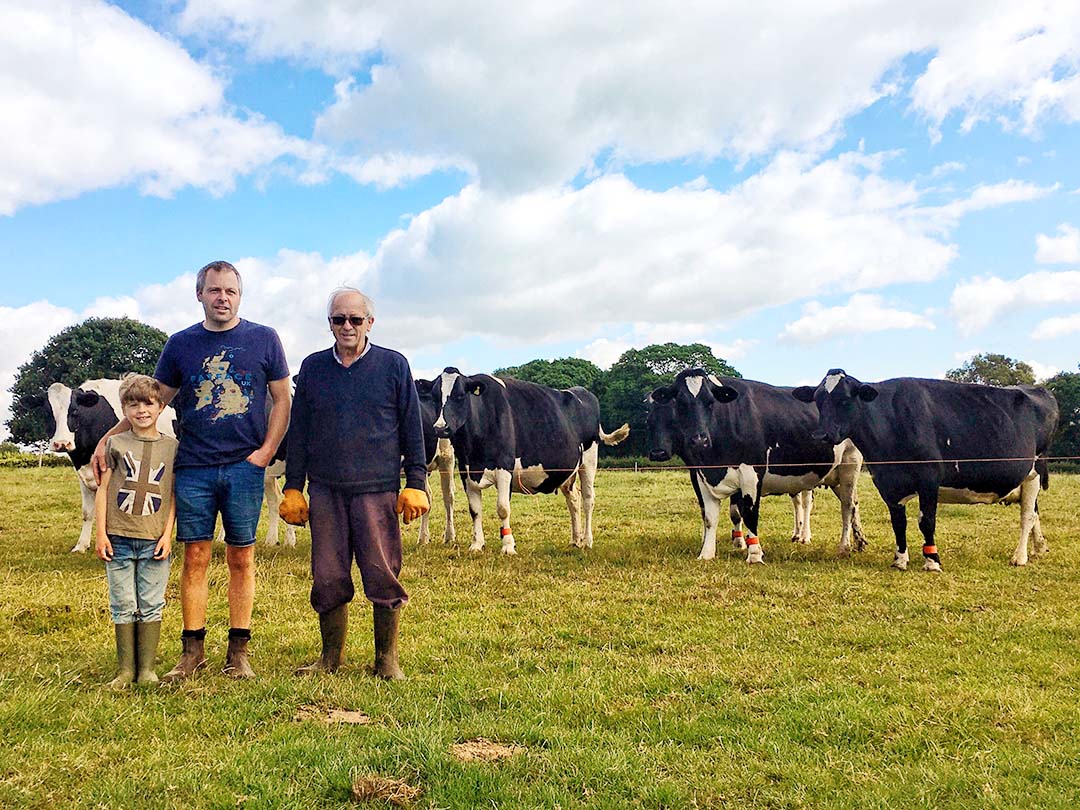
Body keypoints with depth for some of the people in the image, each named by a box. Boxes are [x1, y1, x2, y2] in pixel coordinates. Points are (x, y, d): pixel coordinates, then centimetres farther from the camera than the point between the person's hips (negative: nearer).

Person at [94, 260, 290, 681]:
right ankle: (193, 650, 16)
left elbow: (281, 399, 6)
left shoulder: (264, 339, 4)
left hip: (244, 466, -1)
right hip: (193, 467, 1)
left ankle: (238, 652, 13)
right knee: (195, 556, 4)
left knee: (241, 559, 4)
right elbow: (153, 400, 13)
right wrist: (108, 439, 5)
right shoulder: (181, 344, 8)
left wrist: (266, 451, -4)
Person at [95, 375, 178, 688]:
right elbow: (103, 489, 5)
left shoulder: (172, 447, 4)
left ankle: (147, 669, 13)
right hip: (118, 539, 1)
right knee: (123, 606, 7)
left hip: (154, 540, 0)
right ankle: (125, 670, 17)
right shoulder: (116, 444, 5)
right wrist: (101, 532, -1)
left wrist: (167, 534, -3)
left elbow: (174, 495, 5)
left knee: (151, 606, 4)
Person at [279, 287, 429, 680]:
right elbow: (298, 432, 14)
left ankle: (387, 660, 14)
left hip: (377, 489, -2)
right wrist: (293, 487, 9)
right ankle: (331, 657, 24)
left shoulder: (394, 365, 4)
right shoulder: (312, 367, 11)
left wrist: (416, 484, -2)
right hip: (325, 490, 3)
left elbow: (412, 430, 4)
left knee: (382, 575, -2)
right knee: (328, 577, 7)